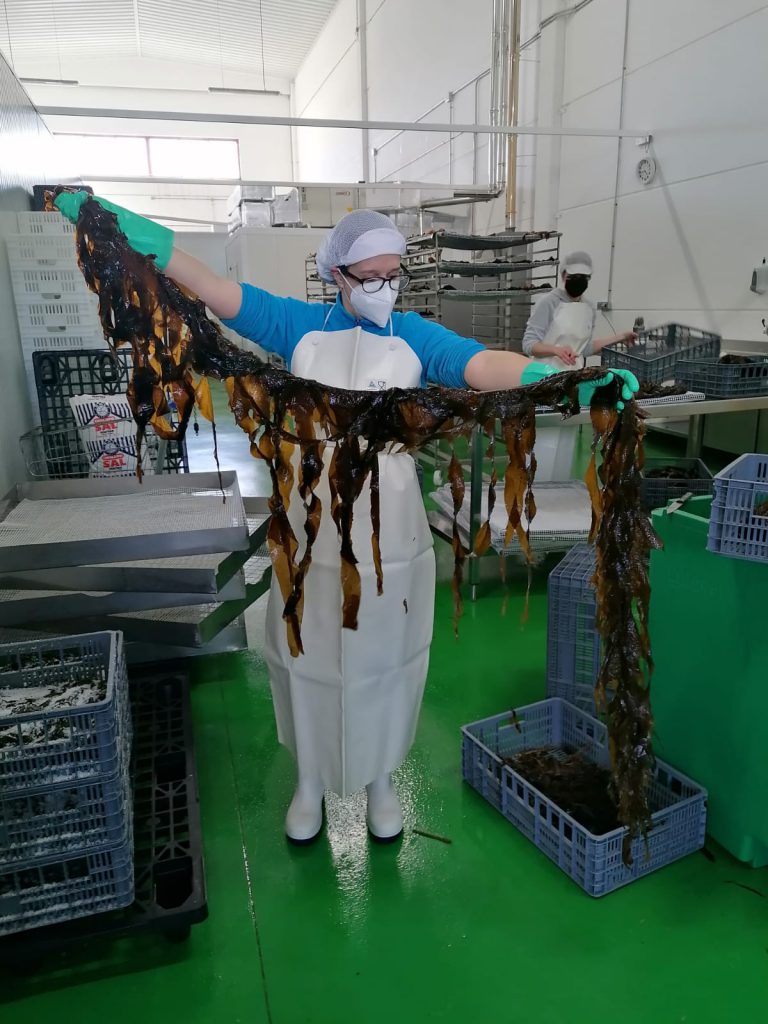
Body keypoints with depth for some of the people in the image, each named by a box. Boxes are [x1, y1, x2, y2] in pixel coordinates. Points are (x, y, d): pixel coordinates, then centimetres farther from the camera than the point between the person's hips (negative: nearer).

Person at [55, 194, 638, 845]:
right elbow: (219, 293, -2)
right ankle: (311, 781, 39)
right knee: (309, 658, 14)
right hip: (311, 529, 1)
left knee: (383, 659, 13)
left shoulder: (415, 337, -1)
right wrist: (140, 237, -13)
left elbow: (485, 366, -16)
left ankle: (381, 780, 39)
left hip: (388, 534, 0)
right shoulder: (301, 326, 2)